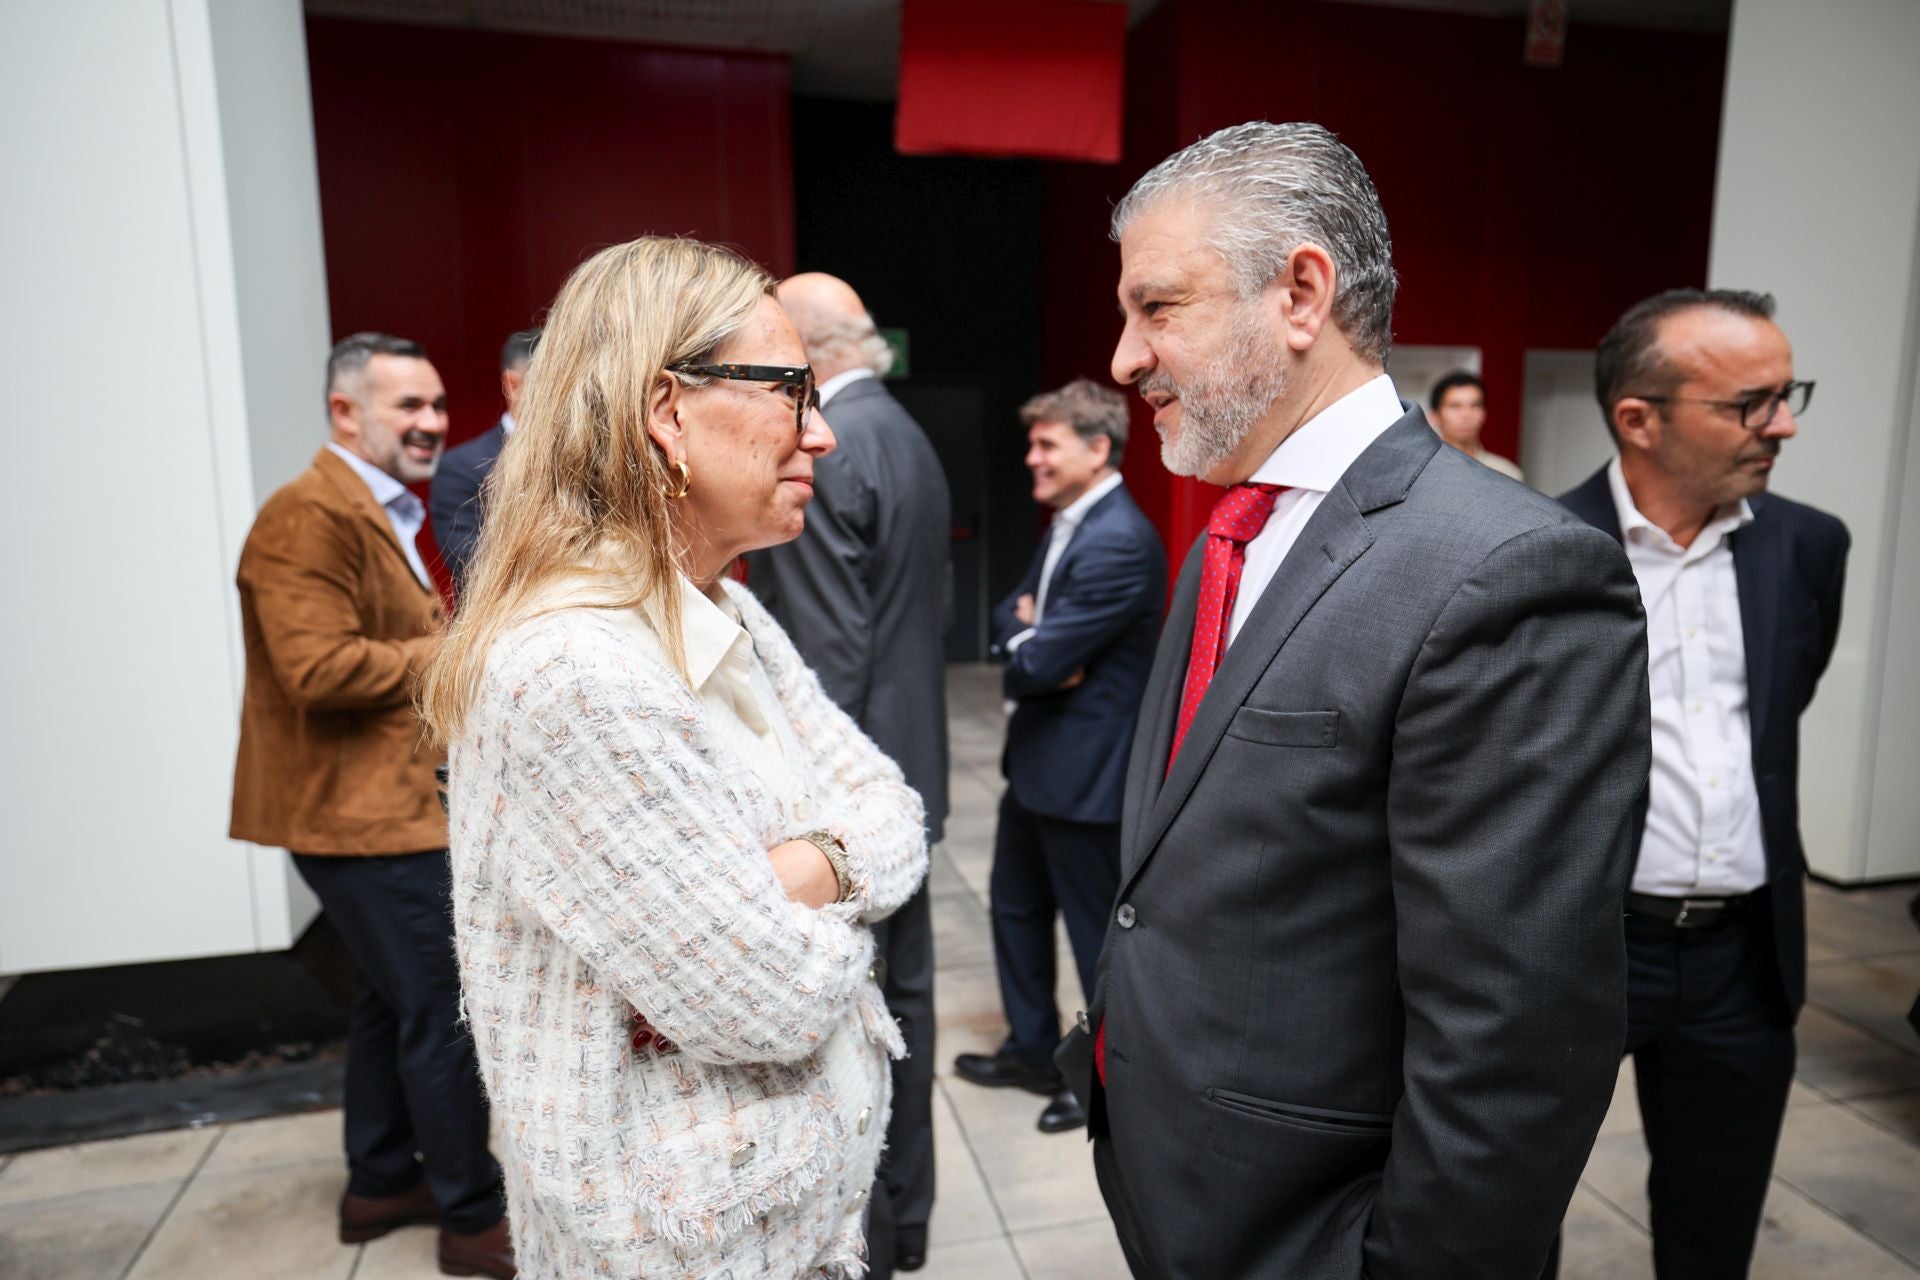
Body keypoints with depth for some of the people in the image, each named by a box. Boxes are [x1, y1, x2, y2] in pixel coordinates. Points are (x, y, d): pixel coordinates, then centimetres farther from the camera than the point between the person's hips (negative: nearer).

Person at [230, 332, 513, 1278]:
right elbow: (321, 667, -27)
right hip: (366, 814, -11)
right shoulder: (309, 517, -18)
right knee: (444, 1016, -2)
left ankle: (380, 1183, 36)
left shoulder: (382, 515, 17)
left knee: (391, 1000, 20)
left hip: (390, 803, 11)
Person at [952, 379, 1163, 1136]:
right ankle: (1032, 1050, 41)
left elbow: (1040, 662, -26)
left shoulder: (1120, 543, -24)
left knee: (1097, 930, 9)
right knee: (1016, 904, 22)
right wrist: (1030, 633, -11)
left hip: (1085, 771, -10)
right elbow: (1012, 611, 12)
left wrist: (1026, 650, -4)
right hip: (1036, 760, 10)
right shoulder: (1067, 524, 9)